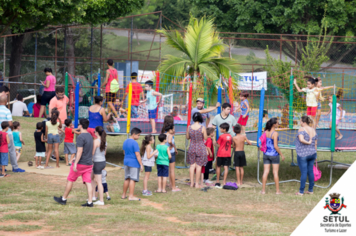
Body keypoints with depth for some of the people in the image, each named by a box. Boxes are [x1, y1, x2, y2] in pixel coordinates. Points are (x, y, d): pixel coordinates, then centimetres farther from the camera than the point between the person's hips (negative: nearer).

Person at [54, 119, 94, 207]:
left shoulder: (81, 137, -17)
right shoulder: (90, 136, 10)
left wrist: (75, 164, -23)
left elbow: (80, 151, -22)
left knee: (70, 180, 6)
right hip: (89, 163, 7)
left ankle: (63, 199, 16)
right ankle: (90, 202, -4)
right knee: (88, 182, 3)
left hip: (80, 163, -7)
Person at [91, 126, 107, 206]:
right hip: (103, 161, 8)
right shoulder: (104, 141, 7)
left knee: (99, 182, -2)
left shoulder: (96, 141, -18)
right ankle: (93, 196, 27)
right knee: (92, 178, 23)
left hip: (98, 162, -8)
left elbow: (92, 153, -16)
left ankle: (101, 201, 2)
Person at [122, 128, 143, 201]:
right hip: (134, 163, -8)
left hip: (126, 161, 8)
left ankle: (124, 195, 21)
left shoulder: (125, 142, 9)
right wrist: (141, 165, -15)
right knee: (133, 179, -4)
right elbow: (137, 155, -18)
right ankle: (131, 196, -4)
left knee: (127, 179, 16)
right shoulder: (134, 143, -17)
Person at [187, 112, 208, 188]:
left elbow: (187, 137, 4)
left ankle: (192, 183, 12)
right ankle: (197, 184, 8)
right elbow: (205, 138, -8)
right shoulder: (202, 128, -15)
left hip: (192, 148, 2)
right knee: (199, 166, 5)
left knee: (192, 165, 11)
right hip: (201, 148, -2)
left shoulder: (189, 128, -7)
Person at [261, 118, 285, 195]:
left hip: (266, 154, 5)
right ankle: (277, 190, 9)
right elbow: (275, 146, -18)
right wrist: (281, 154, -8)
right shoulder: (275, 133, -17)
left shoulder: (265, 132, 1)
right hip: (274, 154, -5)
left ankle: (263, 190, 8)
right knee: (275, 173, 4)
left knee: (265, 172, 8)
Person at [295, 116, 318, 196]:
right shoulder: (313, 130, 7)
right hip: (312, 153, 6)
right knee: (310, 171, 12)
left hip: (303, 154, -6)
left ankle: (301, 191, 2)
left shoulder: (301, 129, -12)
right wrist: (315, 155, 19)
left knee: (303, 172, -4)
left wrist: (308, 142, -14)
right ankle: (310, 190, 19)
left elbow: (301, 139, -31)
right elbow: (315, 143, 12)